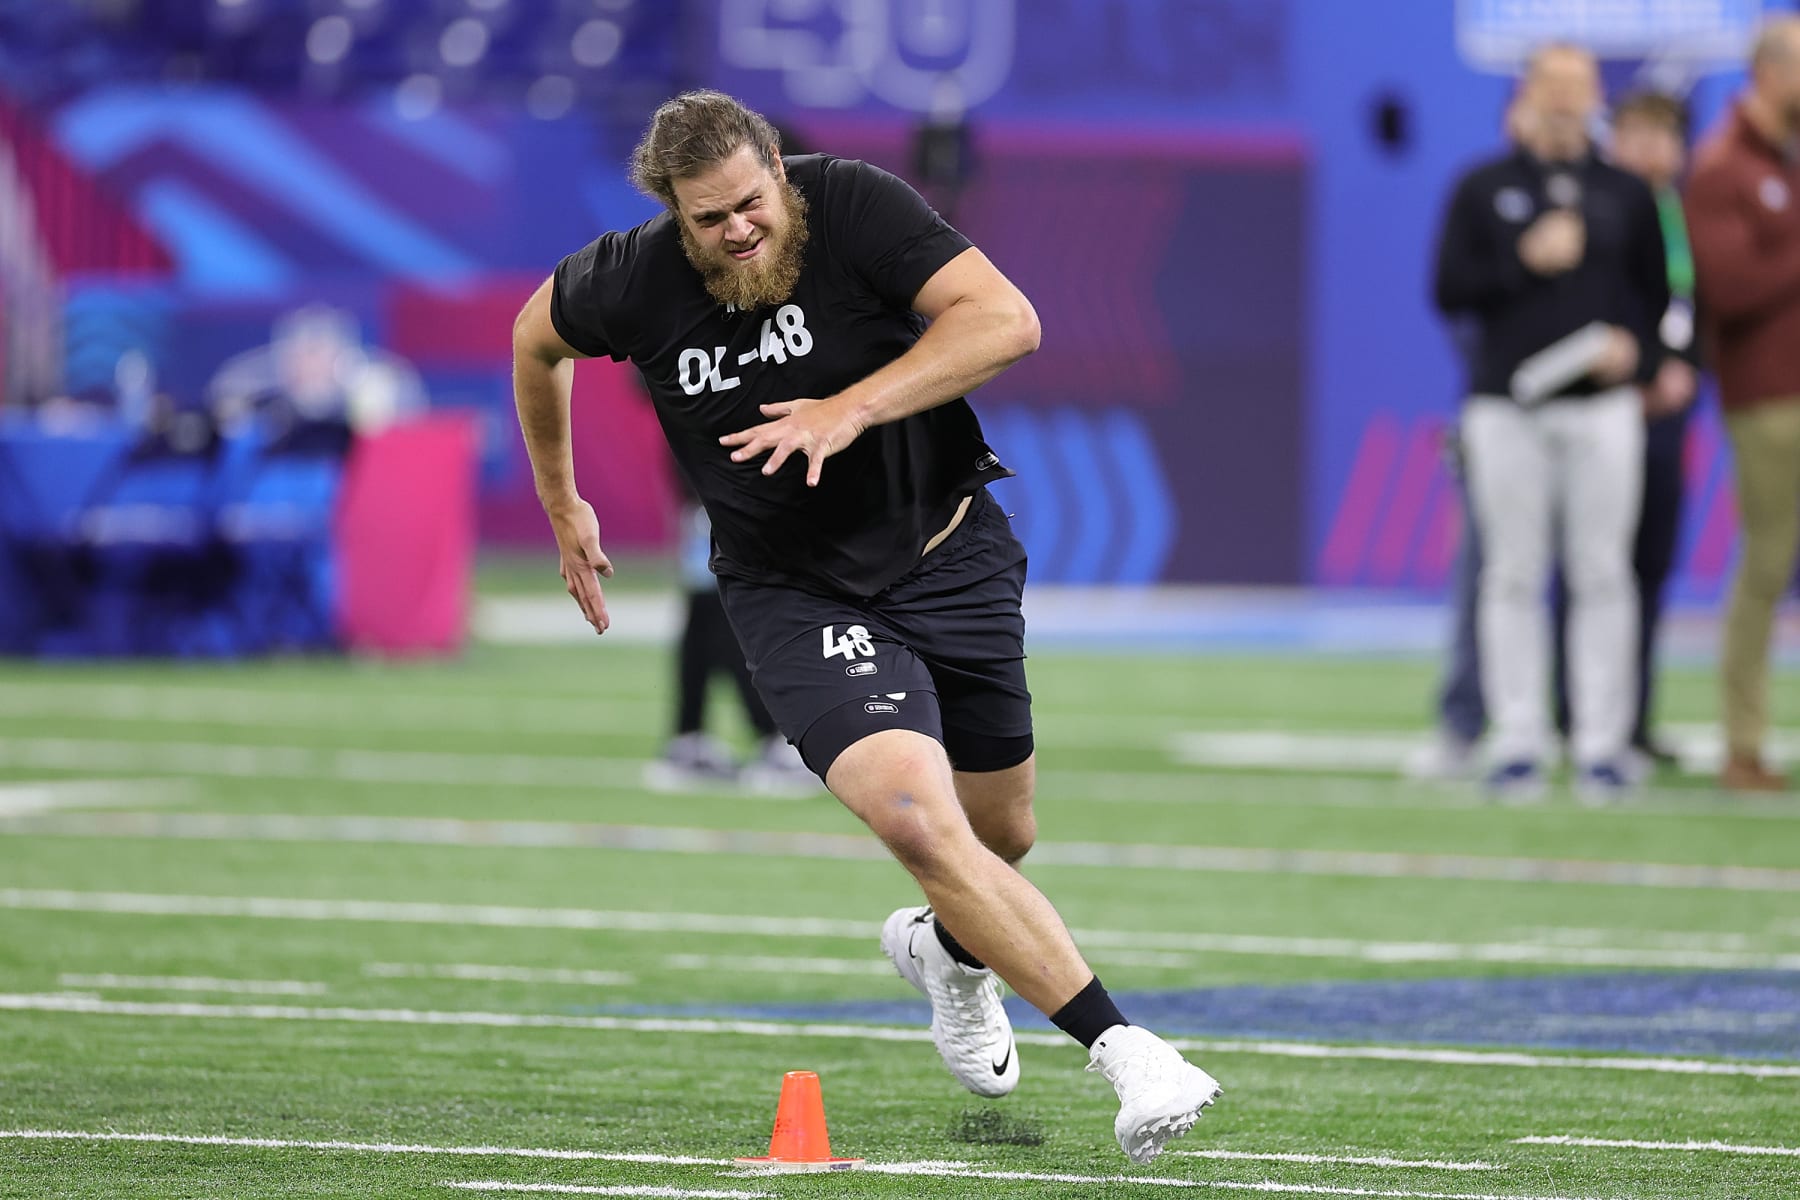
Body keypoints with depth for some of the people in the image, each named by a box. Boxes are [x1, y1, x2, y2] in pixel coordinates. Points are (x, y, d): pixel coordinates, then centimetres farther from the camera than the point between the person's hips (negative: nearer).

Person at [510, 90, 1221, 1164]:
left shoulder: (851, 206, -19)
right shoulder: (631, 282, -11)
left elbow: (1007, 319, -28)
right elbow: (537, 337, 12)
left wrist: (853, 409, -36)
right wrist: (562, 505, 19)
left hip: (952, 555, 1)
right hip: (796, 592, -1)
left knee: (1003, 837, 16)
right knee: (918, 820, -25)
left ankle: (946, 948, 54)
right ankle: (1124, 1051, -25)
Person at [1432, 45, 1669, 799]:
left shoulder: (1626, 194, 12)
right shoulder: (1483, 190, 8)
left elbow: (1655, 295, 13)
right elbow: (1450, 292, 2)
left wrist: (1636, 348, -6)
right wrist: (1526, 262, -11)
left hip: (1603, 404, 1)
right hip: (1507, 405, -1)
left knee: (1601, 573, -3)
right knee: (1512, 575, -1)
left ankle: (1602, 744, 0)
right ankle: (1518, 743, 3)